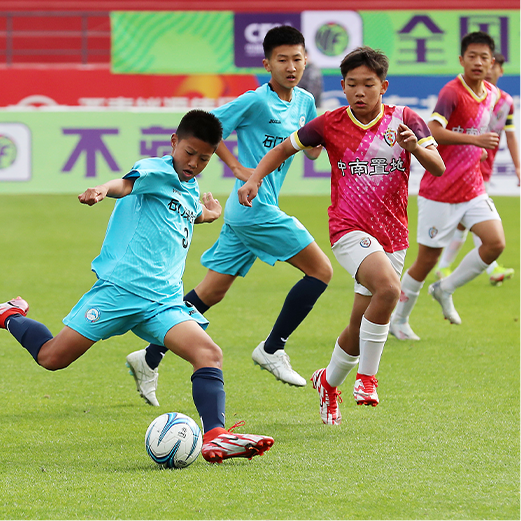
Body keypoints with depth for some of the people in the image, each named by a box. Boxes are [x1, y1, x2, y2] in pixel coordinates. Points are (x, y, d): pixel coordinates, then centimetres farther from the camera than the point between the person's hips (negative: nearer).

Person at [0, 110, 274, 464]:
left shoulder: (190, 191, 22)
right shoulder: (157, 171, -3)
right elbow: (127, 184, -30)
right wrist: (104, 189, -49)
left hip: (164, 302, 7)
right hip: (122, 287, -7)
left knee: (209, 354, -17)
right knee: (53, 357, -1)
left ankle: (215, 438, -25)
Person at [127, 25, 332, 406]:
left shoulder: (304, 102, 12)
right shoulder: (256, 101, -12)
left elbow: (312, 149, 21)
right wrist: (239, 168, -12)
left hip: (246, 213, 8)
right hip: (256, 208, -8)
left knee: (211, 291, 10)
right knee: (320, 271, -7)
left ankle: (151, 357, 12)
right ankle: (272, 349, 2)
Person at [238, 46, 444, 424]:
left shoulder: (405, 120, -1)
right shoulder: (331, 124, -1)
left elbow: (438, 168, -9)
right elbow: (285, 149, 12)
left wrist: (415, 146, -28)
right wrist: (255, 179, -3)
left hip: (393, 236, 3)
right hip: (349, 230, -3)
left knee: (360, 329, 9)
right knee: (389, 287, -32)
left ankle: (330, 381, 39)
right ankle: (367, 376, -18)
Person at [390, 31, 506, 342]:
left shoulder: (492, 94, 6)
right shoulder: (452, 92, -18)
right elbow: (433, 132, -33)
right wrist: (473, 140, -40)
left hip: (473, 188, 6)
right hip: (440, 192, -6)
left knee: (495, 243, -11)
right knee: (428, 259, 1)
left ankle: (445, 290, 10)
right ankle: (399, 320, 21)